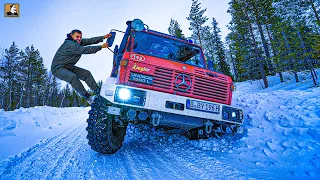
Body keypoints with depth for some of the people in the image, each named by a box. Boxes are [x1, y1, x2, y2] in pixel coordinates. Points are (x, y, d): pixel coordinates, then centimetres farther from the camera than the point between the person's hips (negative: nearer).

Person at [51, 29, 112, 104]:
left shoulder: (77, 42, 1)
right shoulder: (70, 45, -26)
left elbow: (90, 41, -5)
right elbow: (85, 50, -31)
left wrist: (103, 37, -13)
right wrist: (101, 47, -31)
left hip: (69, 67, 10)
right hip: (58, 68, -9)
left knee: (86, 73, -1)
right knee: (72, 77, -35)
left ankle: (98, 92, -2)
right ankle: (88, 98, -33)